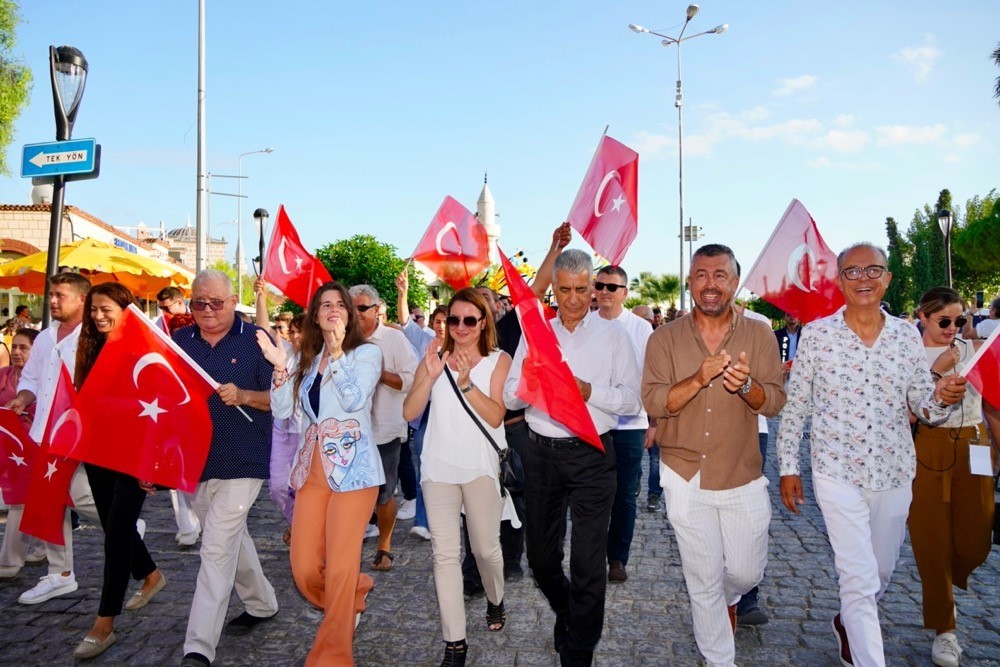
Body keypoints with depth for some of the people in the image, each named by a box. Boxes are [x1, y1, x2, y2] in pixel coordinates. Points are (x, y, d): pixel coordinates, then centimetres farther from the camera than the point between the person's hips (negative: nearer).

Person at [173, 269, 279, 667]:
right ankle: (261, 604, 40)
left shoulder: (256, 340, -6)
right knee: (231, 538, 20)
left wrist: (244, 396, -24)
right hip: (195, 460, 6)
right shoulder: (179, 341, 6)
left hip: (241, 462, -6)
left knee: (217, 549, -8)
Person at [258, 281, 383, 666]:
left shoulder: (367, 352, 1)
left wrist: (337, 352, -17)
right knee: (304, 570, 4)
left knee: (339, 567, -4)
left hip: (351, 466, -5)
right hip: (311, 468, 5)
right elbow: (282, 410, 6)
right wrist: (280, 366, -6)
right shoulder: (305, 357, 15)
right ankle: (354, 596, 35)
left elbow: (354, 400, -15)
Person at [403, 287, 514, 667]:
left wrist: (466, 382, -23)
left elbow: (495, 416, -11)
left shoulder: (498, 361, 0)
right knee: (445, 554, -2)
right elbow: (409, 413, -3)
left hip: (481, 467, -1)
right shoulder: (434, 359, 6)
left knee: (485, 547, 10)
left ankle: (495, 601, 41)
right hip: (439, 467, 2)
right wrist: (430, 376, -17)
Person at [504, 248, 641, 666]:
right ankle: (565, 611, 45)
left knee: (589, 563, 1)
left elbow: (632, 399, -4)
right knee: (540, 556, 15)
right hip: (542, 454, 3)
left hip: (591, 455, -3)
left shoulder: (613, 336, 2)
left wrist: (590, 391, -19)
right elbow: (510, 397, 4)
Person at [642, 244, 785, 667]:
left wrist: (745, 385, -28)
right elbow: (653, 402, -11)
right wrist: (698, 380, -27)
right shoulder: (665, 338, -4)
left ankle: (728, 600, 51)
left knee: (746, 572, 15)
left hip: (743, 477, 1)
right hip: (686, 477, -1)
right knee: (703, 581, 9)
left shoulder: (759, 335, -1)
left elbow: (775, 402, -6)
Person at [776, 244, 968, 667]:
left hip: (894, 474, 4)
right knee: (860, 579, -5)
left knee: (881, 572, 21)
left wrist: (942, 398, -20)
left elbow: (924, 408, 4)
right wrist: (787, 467, -3)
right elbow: (794, 408, -3)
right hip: (837, 473, -4)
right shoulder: (816, 334, -8)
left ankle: (849, 624, 49)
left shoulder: (907, 336, 0)